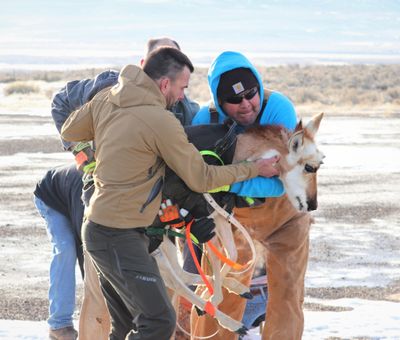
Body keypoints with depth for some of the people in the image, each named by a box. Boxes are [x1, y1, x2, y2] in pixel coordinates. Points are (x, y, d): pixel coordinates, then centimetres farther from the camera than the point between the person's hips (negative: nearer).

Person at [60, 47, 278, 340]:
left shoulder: (106, 99, 4)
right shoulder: (161, 121, -18)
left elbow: (69, 132, 21)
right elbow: (201, 179, -10)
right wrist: (254, 169, 0)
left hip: (98, 227, 9)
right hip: (119, 237, -9)